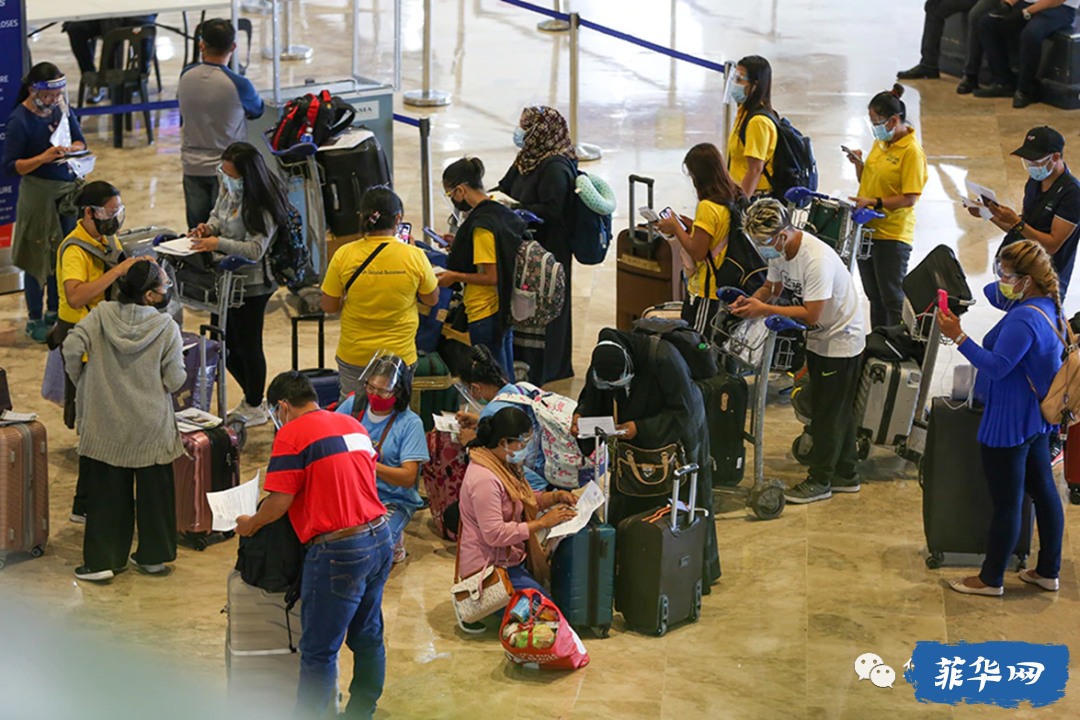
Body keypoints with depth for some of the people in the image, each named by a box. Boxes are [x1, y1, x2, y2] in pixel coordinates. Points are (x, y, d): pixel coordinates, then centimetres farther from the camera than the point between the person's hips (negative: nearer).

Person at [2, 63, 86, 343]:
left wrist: (71, 149, -13)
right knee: (39, 257, 2)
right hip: (38, 193, -6)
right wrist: (43, 158, -29)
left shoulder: (61, 108, 1)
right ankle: (35, 320, 15)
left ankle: (55, 311, 30)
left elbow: (80, 141, 11)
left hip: (68, 189, 6)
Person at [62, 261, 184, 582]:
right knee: (154, 489, 14)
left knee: (107, 489, 9)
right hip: (151, 424, -2)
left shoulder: (102, 314, -6)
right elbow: (175, 380, -12)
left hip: (107, 421, 2)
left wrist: (81, 381, 0)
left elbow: (72, 346, -16)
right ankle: (153, 556, 23)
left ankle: (101, 560, 9)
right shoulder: (167, 327, -12)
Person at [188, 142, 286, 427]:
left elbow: (255, 249, -26)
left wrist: (218, 243, -34)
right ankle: (252, 396, 37)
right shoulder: (227, 188, 2)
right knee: (222, 342, 17)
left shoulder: (263, 205, -23)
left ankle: (255, 408, 24)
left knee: (247, 346, 4)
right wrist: (208, 227, -3)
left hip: (252, 284, -9)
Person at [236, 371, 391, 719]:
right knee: (368, 638, 19)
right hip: (380, 539, 8)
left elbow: (280, 501, -12)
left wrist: (250, 524, 5)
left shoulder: (293, 433, -9)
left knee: (319, 651, 1)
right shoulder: (352, 424, 14)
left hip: (339, 551, -8)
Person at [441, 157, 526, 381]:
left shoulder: (481, 225, -22)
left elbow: (492, 277, -22)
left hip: (485, 315, -10)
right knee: (506, 381, 17)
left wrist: (456, 277, -12)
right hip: (505, 311, 10)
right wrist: (460, 246, 17)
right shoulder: (503, 212, 6)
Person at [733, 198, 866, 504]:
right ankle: (844, 475, 26)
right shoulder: (779, 250, -5)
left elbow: (810, 314, -31)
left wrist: (764, 309, -29)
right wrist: (749, 301, -12)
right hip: (819, 339, 9)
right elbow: (771, 287, 9)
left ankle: (820, 480, 9)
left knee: (829, 412, 0)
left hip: (841, 340, -9)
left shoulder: (817, 259, -32)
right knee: (835, 410, 16)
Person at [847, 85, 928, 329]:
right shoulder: (880, 142, 9)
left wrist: (874, 202, -24)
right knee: (874, 296, 17)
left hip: (893, 234, -8)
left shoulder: (912, 151, -16)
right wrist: (859, 163, -1)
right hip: (868, 229, 8)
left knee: (893, 299, -2)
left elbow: (909, 199, -19)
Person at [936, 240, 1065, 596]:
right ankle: (1048, 571, 30)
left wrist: (958, 337, -30)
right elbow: (998, 295, 18)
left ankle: (991, 579, 15)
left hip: (1010, 425, -11)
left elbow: (997, 366, -29)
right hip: (1038, 418, 11)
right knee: (1043, 490, 18)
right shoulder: (1048, 305, 4)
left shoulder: (1024, 319, -28)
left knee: (1006, 503, 2)